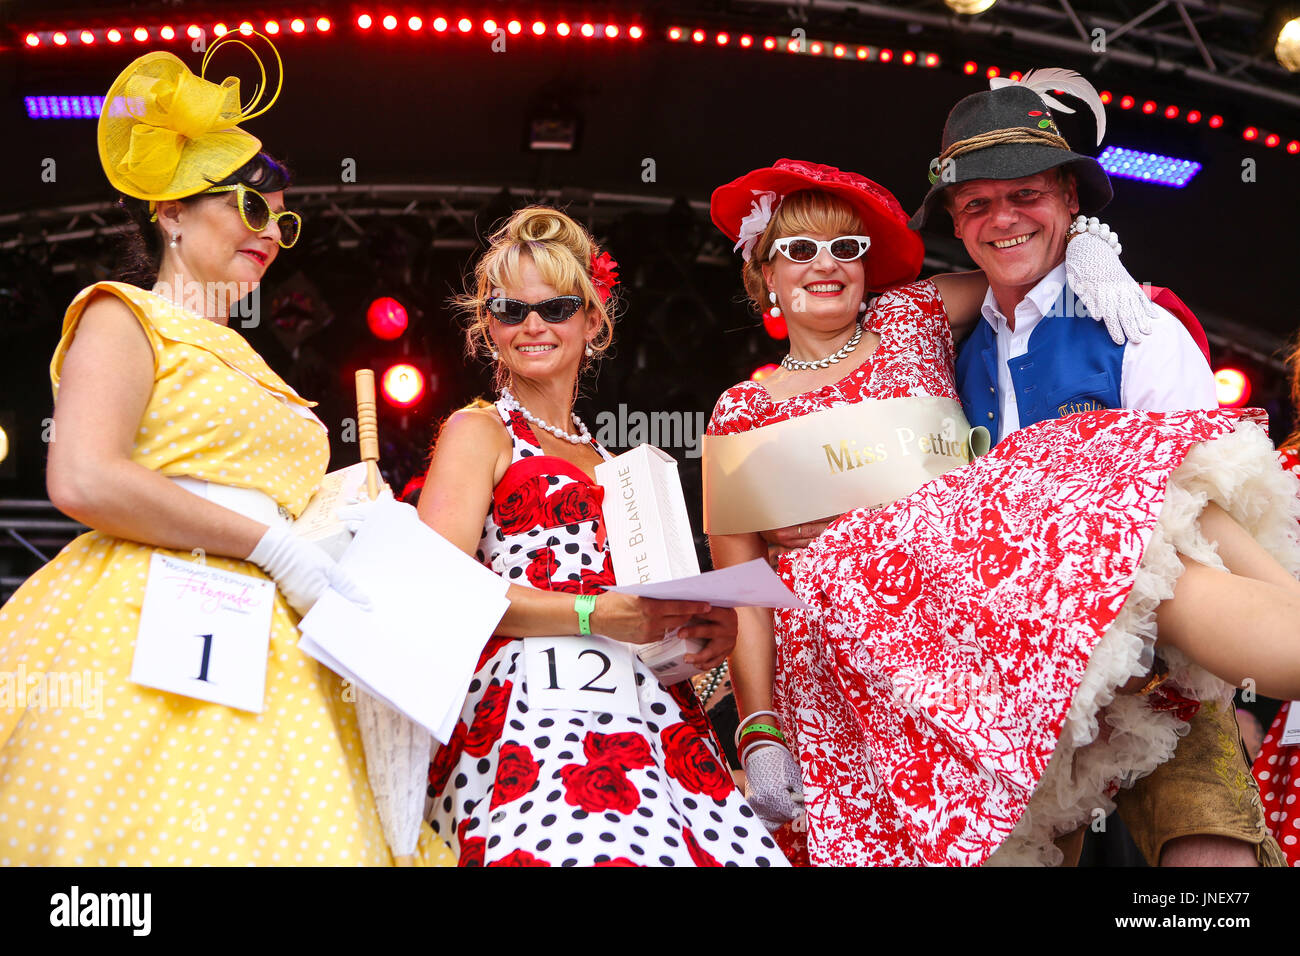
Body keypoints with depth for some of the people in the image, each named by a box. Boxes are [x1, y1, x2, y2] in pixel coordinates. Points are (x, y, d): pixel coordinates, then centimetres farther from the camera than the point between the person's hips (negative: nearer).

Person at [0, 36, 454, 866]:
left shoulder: (246, 367, 26)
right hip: (143, 637, -6)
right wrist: (271, 542, -11)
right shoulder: (123, 319, 5)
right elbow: (84, 481, -13)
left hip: (265, 650, 7)